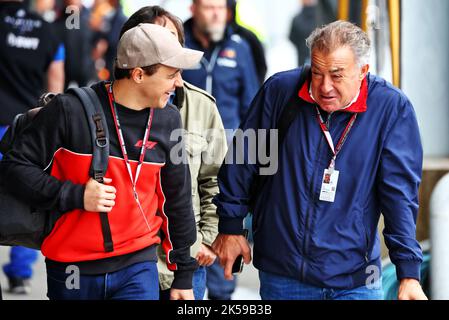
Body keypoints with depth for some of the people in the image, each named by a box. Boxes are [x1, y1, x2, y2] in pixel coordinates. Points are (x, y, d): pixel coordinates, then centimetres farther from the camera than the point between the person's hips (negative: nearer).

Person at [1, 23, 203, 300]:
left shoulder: (168, 120, 5)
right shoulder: (70, 110, -9)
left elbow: (177, 201, 13)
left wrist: (184, 275, 16)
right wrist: (75, 196, -17)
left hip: (138, 268, 2)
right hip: (71, 271, -2)